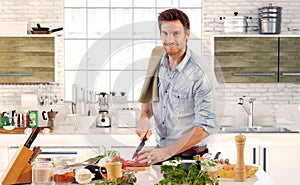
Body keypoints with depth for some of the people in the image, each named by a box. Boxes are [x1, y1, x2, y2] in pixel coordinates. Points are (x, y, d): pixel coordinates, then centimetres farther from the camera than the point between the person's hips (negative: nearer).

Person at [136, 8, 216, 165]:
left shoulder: (197, 75, -17)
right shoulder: (157, 59, 2)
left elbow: (204, 127, -19)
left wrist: (167, 152, -24)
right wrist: (144, 117, -2)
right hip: (160, 150, 5)